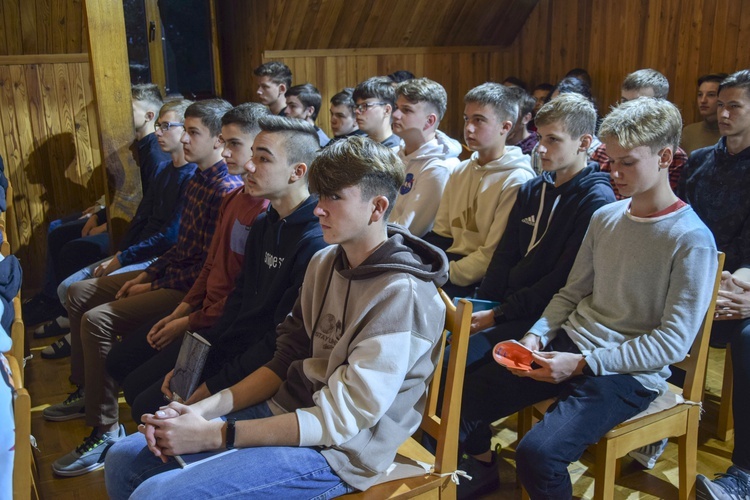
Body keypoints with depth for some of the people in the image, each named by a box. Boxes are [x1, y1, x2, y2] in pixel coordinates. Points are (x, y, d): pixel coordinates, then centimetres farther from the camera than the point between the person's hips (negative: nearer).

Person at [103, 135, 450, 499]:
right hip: (284, 412, 8)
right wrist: (205, 409, -6)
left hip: (335, 454, -7)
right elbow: (285, 361, 8)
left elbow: (340, 419, -22)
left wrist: (213, 434, -22)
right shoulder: (324, 263, 5)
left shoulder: (401, 295, -21)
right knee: (125, 460, 6)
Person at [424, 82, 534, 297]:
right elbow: (441, 233, 13)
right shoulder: (461, 171, 14)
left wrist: (446, 275, -18)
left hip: (480, 280, -7)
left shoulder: (516, 180, -10)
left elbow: (493, 254, -14)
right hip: (454, 260, 7)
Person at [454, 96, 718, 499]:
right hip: (570, 344, 6)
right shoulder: (605, 217, 7)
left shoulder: (692, 241, -12)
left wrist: (581, 363, -19)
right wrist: (536, 337, -5)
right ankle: (482, 465, 27)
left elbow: (673, 341, -14)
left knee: (538, 453, -29)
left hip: (628, 374, -6)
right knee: (463, 397, -3)